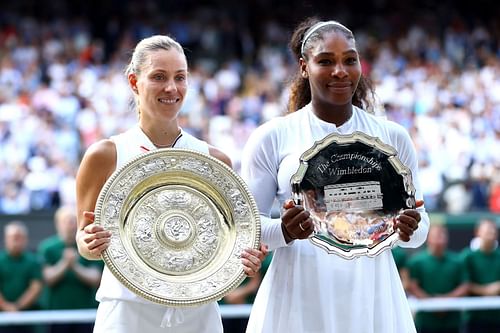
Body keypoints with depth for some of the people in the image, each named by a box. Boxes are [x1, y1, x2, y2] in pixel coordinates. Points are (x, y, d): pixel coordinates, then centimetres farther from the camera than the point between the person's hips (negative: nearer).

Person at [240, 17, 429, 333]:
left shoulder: (393, 137, 8)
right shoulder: (272, 137, 1)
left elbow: (420, 225, 12)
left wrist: (409, 231, -11)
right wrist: (283, 231, -18)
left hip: (371, 297, 2)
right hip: (298, 301, -2)